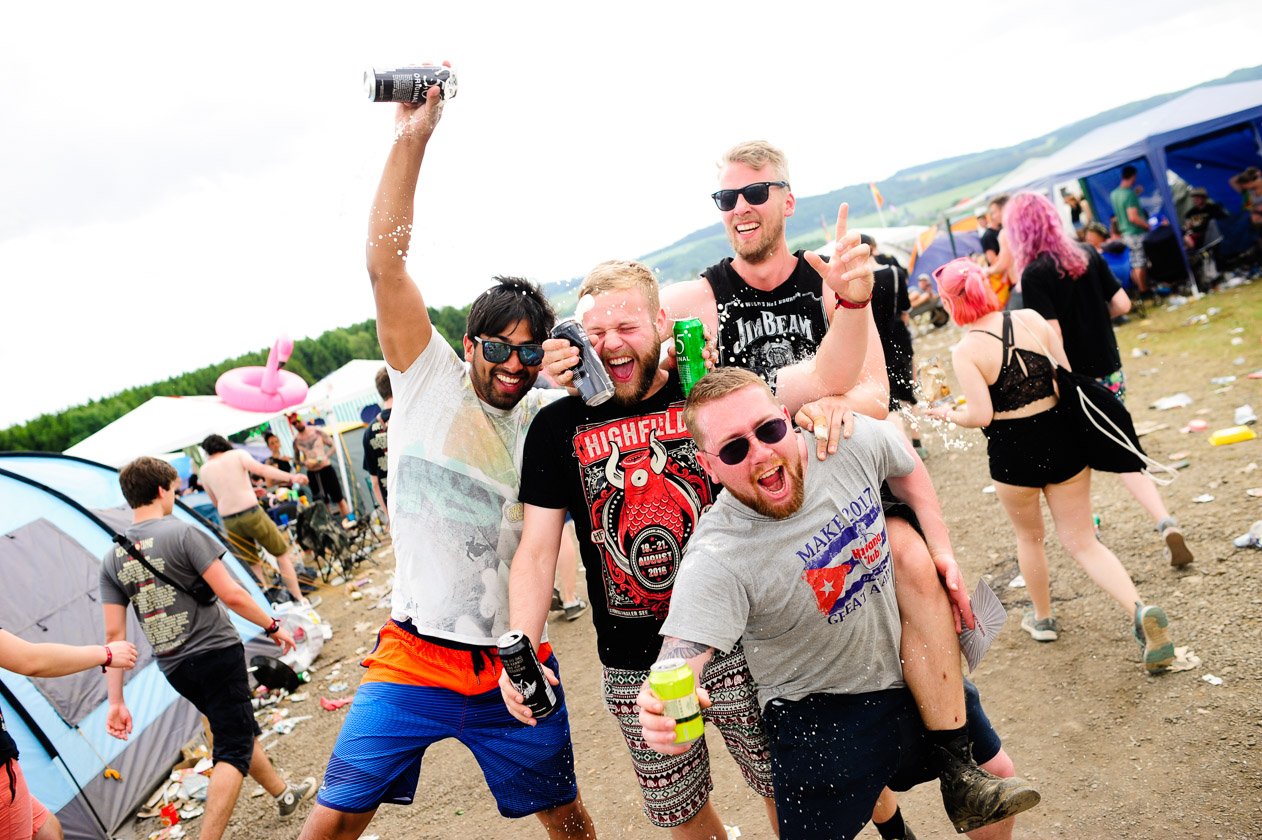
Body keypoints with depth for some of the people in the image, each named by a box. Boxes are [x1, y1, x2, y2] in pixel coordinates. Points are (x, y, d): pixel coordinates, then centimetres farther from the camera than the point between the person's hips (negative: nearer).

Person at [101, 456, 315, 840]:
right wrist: (272, 625, -2)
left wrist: (116, 701, 4)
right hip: (217, 652, -7)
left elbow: (114, 633, 1)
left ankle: (283, 793, 41)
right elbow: (231, 595, -17)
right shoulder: (182, 533, -14)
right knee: (234, 747, 0)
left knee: (241, 730, 24)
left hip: (174, 668, 7)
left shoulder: (113, 557, 3)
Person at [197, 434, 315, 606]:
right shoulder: (237, 454, 2)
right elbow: (261, 469, -14)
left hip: (228, 521, 3)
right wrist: (291, 477, -22)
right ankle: (299, 598, 7)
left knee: (253, 564, 17)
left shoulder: (205, 469, 11)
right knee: (282, 553, 9)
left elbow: (215, 502, 15)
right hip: (251, 513, -3)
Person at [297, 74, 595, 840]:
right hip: (412, 658, -2)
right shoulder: (430, 381, -5)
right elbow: (386, 263, -14)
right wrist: (412, 138, -20)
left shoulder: (550, 418, 3)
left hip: (512, 667, 2)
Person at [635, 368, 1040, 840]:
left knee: (997, 784, 18)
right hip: (821, 719, -4)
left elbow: (905, 466, 8)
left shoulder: (853, 441, -15)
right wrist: (661, 711, -58)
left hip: (916, 670, 5)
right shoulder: (716, 557, -29)